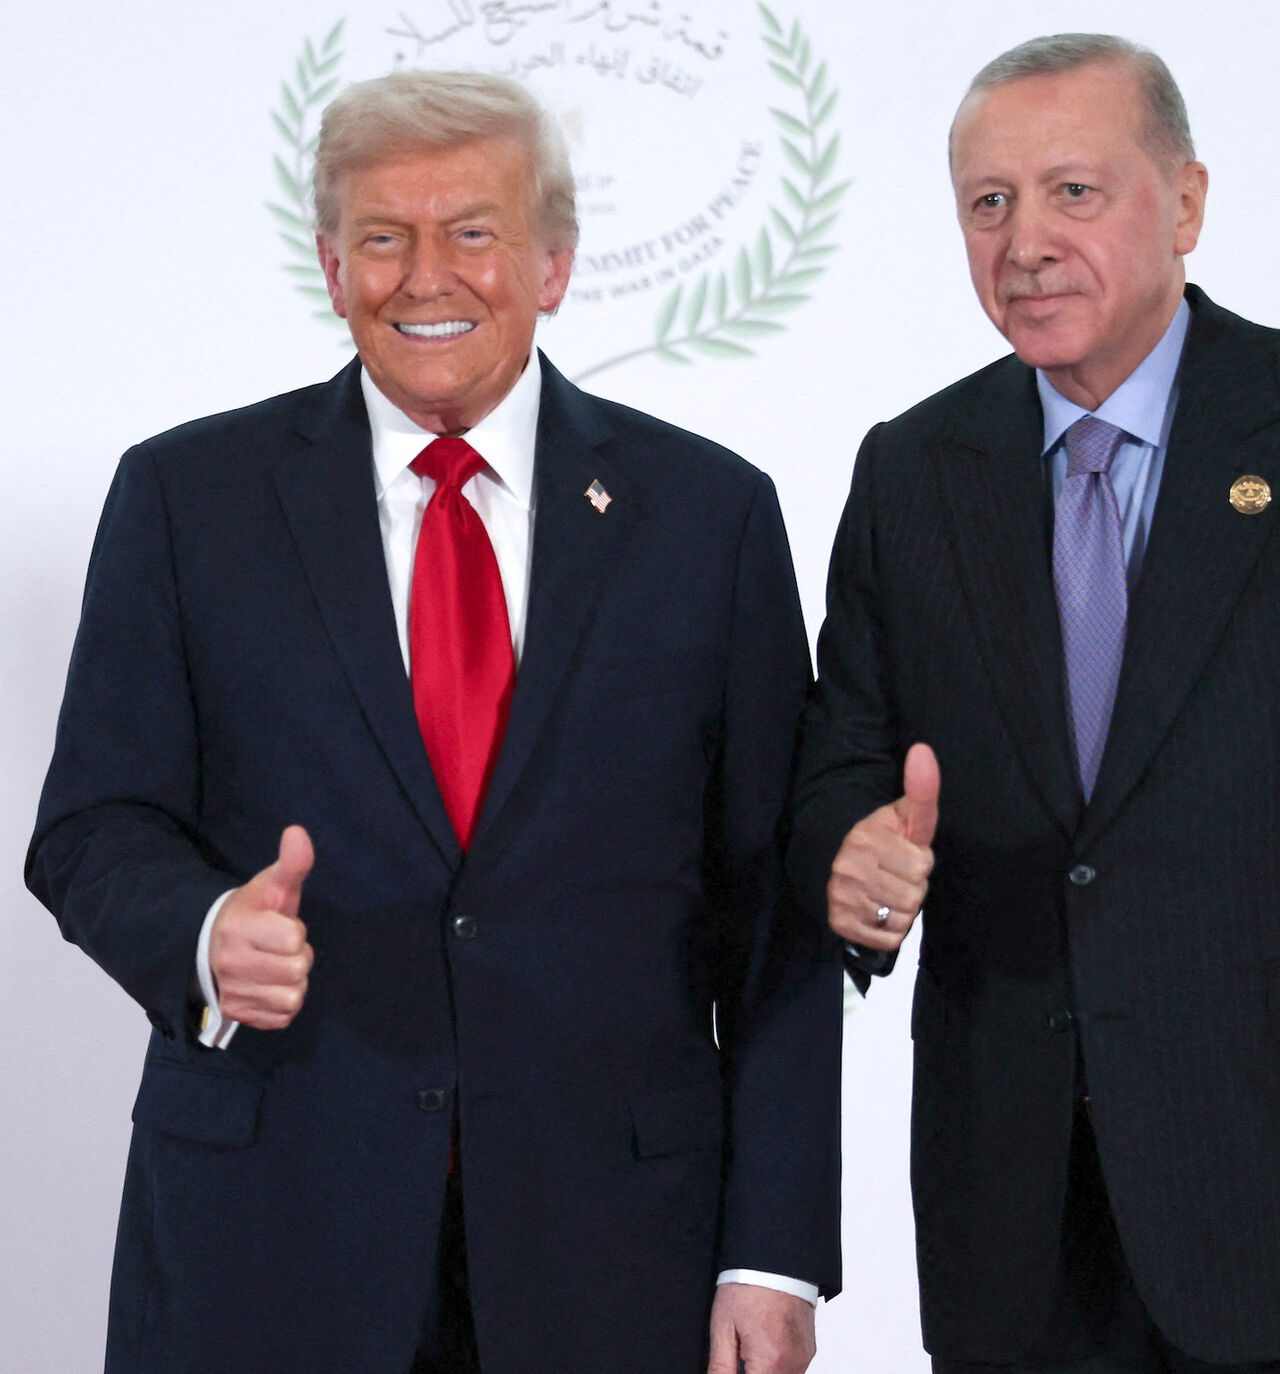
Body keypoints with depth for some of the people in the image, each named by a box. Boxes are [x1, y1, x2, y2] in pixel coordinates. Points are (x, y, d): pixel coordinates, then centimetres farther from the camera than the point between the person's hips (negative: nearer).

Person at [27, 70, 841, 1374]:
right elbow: (94, 823, 2)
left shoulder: (709, 512, 3)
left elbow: (773, 907, 1)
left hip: (608, 1246, 0)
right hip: (268, 1233, 0)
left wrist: (773, 1252, -4)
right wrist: (207, 933, -21)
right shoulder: (185, 496, 3)